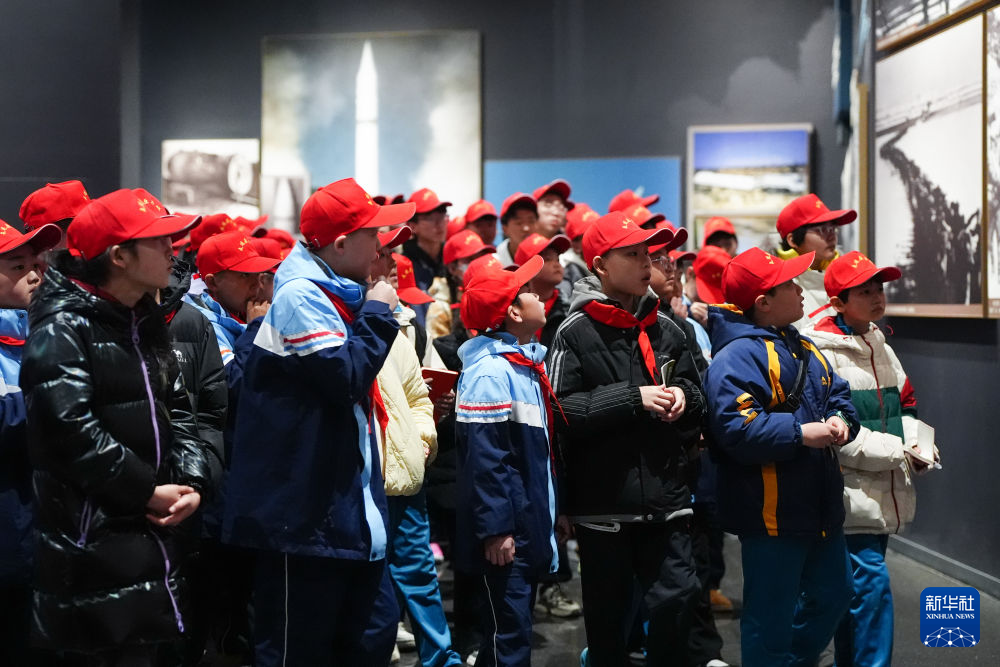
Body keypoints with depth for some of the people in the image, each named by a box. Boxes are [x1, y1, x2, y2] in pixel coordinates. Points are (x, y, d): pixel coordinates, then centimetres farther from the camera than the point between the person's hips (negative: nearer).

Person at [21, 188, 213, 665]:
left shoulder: (146, 322, 14)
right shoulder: (62, 327, -13)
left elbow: (176, 411, 14)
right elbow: (72, 430, -22)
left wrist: (192, 482, -2)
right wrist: (146, 491, -16)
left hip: (154, 530, 8)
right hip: (93, 540, -8)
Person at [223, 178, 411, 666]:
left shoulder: (336, 295, 16)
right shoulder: (300, 296, -15)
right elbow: (346, 378, -22)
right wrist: (377, 315, -12)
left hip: (349, 507, 10)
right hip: (308, 511, -10)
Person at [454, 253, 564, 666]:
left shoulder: (527, 364, 12)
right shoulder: (490, 372, -18)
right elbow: (484, 459, -22)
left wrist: (549, 512, 21)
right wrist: (496, 529, -23)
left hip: (528, 524, 10)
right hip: (506, 531, -10)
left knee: (512, 631, 16)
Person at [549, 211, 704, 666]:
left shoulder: (665, 330, 8)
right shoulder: (576, 333, -6)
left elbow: (696, 394, 19)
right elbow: (560, 411, -15)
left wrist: (683, 397, -3)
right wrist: (632, 398, -17)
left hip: (664, 499, 4)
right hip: (603, 504, -3)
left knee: (677, 598, 0)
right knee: (608, 615, 9)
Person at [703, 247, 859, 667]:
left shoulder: (803, 349, 13)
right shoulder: (737, 356, -18)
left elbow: (838, 394, 21)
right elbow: (735, 428, -28)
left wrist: (840, 420, -1)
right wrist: (802, 433, -25)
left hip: (821, 507, 10)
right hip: (772, 515, -9)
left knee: (833, 594, 22)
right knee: (771, 616, 1)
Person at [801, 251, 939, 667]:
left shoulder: (882, 350, 14)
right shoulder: (822, 354, -13)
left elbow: (904, 407, 23)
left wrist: (917, 444, 2)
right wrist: (897, 452, -16)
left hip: (885, 493, 8)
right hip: (851, 497, -8)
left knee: (854, 588, 15)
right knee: (871, 583, -11)